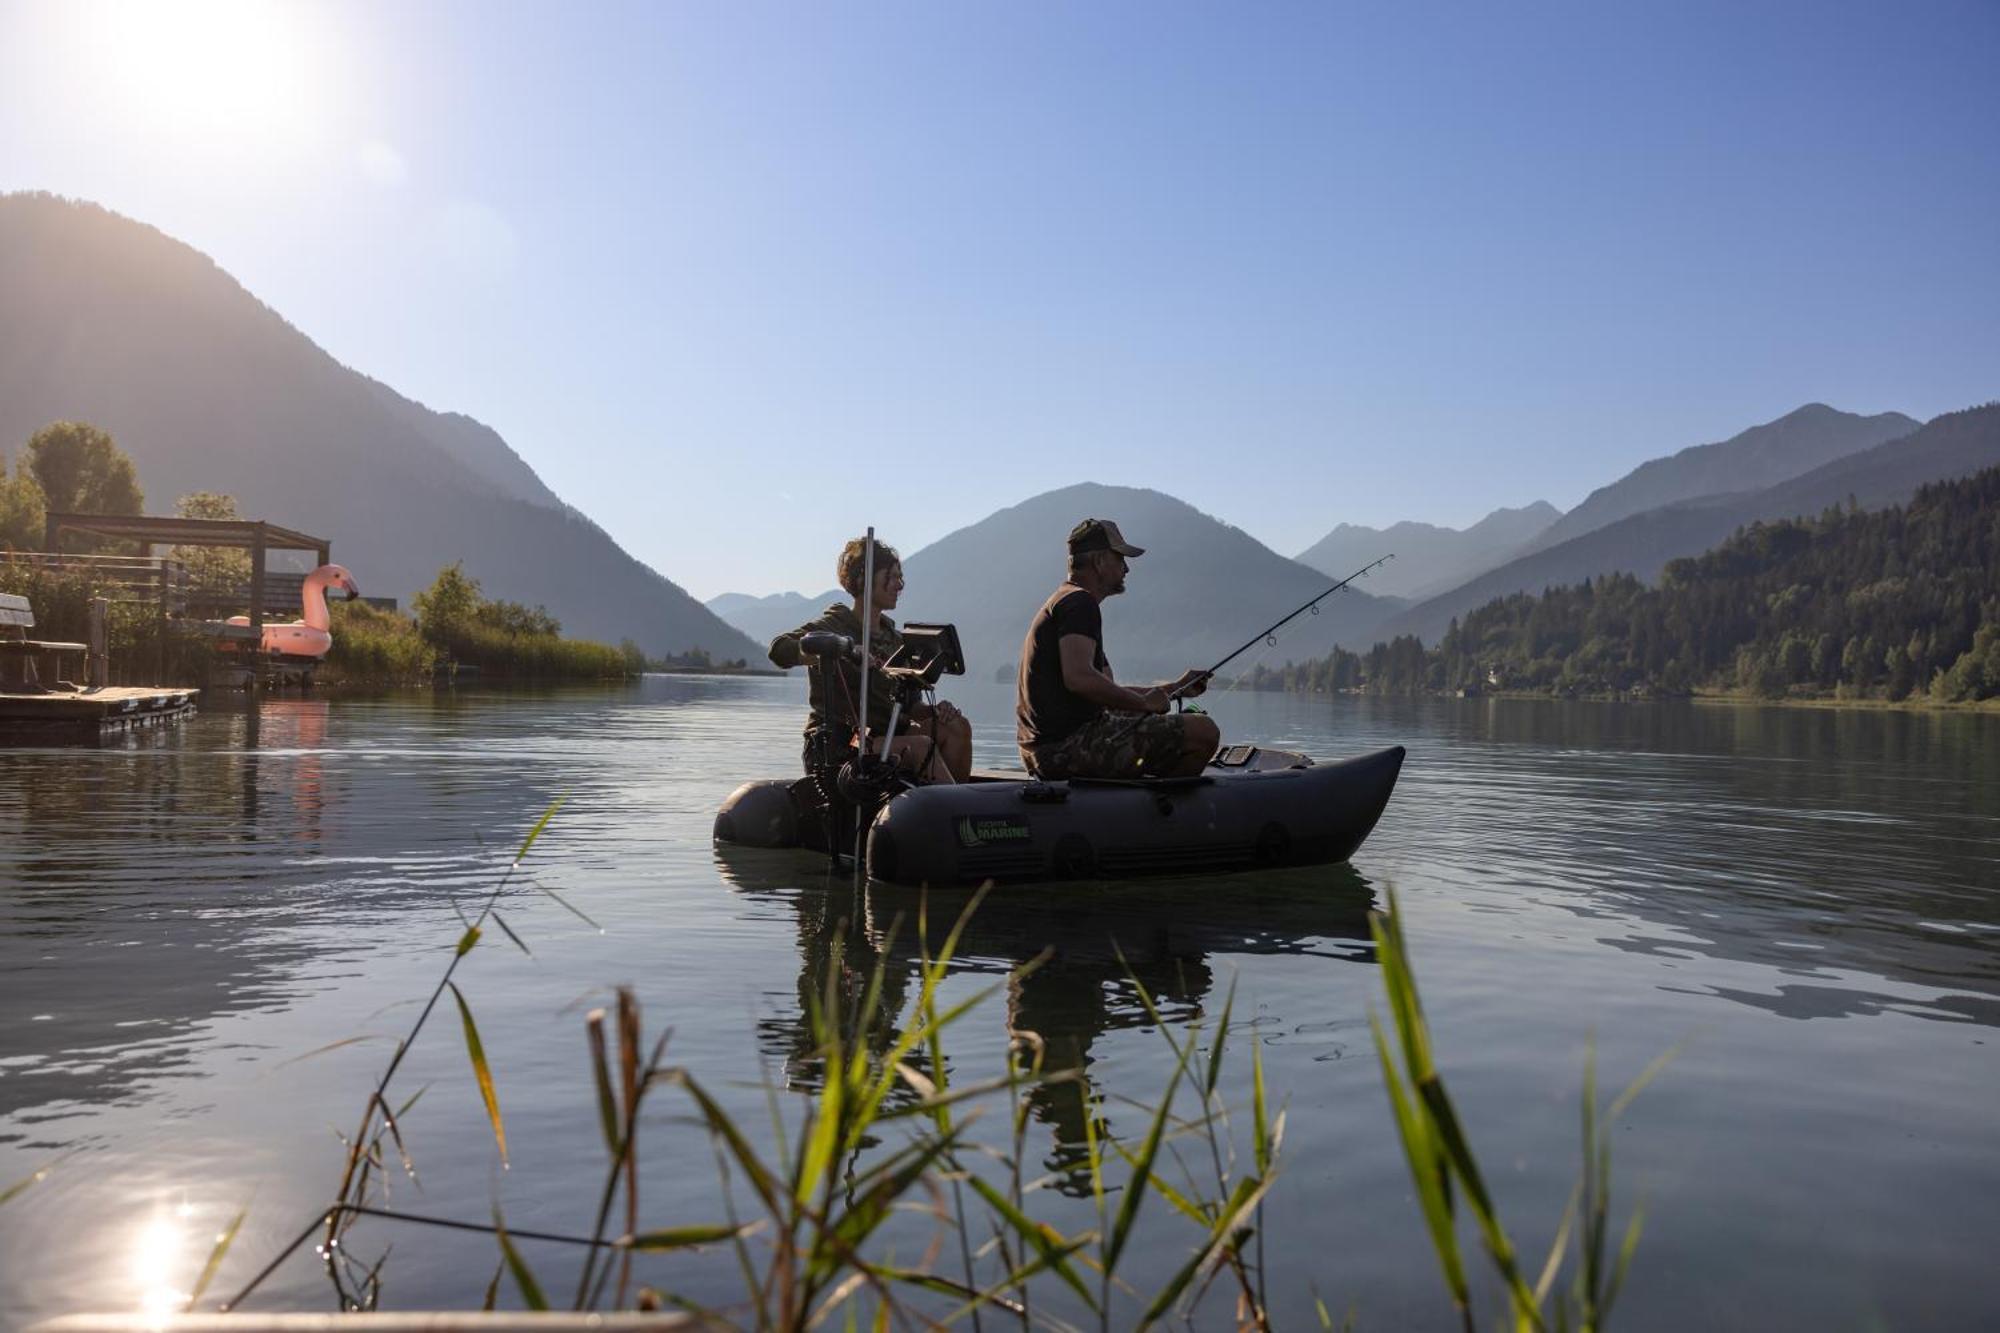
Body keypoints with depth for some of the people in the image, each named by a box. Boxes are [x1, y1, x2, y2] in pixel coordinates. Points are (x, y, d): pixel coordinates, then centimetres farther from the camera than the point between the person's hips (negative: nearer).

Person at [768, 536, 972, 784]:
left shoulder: (893, 638, 17)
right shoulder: (833, 626, -5)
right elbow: (779, 649, -23)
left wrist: (934, 711, -5)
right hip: (834, 747, -7)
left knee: (958, 727, -11)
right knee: (921, 746, -29)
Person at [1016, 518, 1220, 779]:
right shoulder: (1079, 603, -9)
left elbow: (1107, 692, 25)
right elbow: (1078, 678, -26)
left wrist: (1175, 688, 24)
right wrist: (1144, 702, -14)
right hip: (1069, 744, -11)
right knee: (1204, 731, -14)